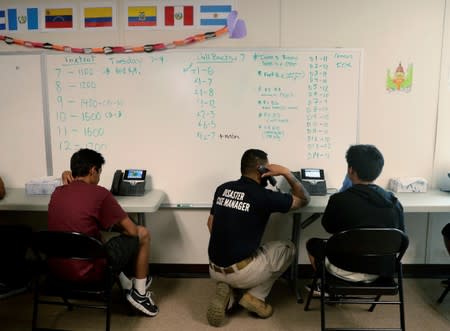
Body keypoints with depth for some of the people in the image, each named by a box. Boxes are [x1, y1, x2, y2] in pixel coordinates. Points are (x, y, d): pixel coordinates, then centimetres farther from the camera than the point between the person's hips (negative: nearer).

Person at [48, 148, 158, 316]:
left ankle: (127, 286, 36)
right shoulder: (99, 193, -14)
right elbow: (132, 230, -9)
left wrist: (67, 180, 17)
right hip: (88, 270, -7)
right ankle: (139, 294, 21)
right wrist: (116, 225, 11)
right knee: (142, 233, 9)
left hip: (58, 268, 8)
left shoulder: (57, 193, 5)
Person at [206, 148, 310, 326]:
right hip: (241, 273, -5)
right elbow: (304, 199, 2)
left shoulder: (222, 189, 4)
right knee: (287, 248, 16)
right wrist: (286, 172, 2)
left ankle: (228, 290, 8)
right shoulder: (264, 196, -13)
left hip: (214, 270, 6)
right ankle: (255, 296, 10)